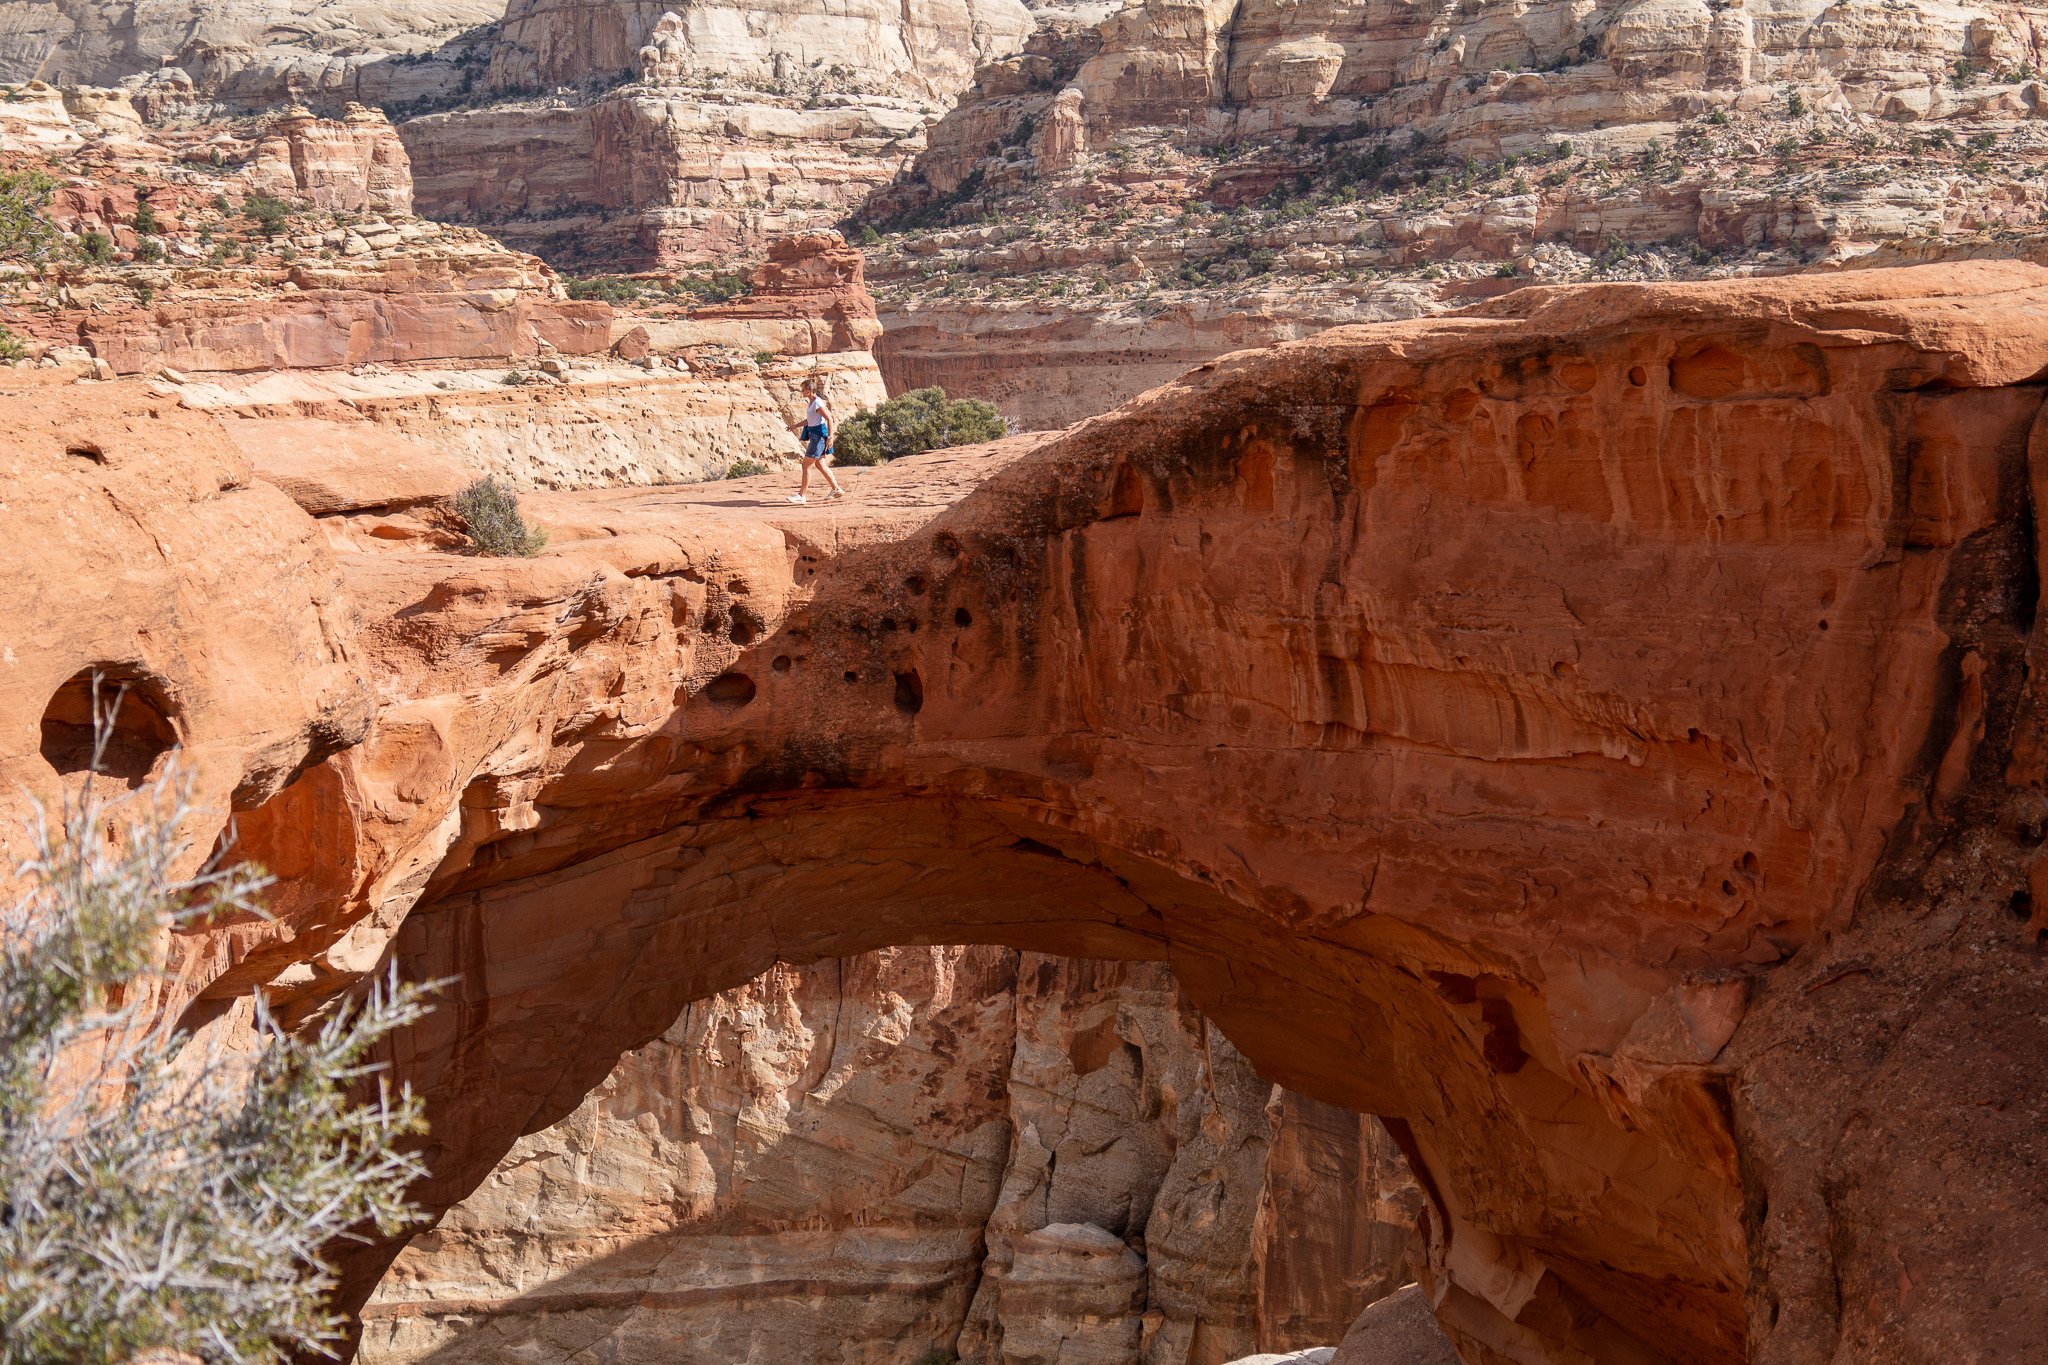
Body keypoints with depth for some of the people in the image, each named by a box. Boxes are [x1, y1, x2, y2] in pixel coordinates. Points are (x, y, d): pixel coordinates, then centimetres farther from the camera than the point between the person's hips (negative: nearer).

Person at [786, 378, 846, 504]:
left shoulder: (818, 403, -17)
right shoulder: (811, 402, 12)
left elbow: (830, 419, -21)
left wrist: (830, 437, -25)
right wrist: (796, 425, 21)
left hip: (819, 435, -10)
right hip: (814, 434, 10)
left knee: (806, 465, -6)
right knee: (820, 465, 15)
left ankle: (801, 495, -1)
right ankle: (836, 489, 20)